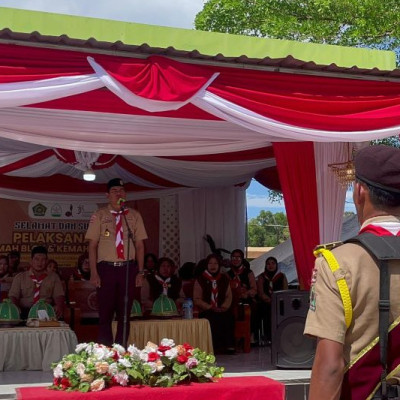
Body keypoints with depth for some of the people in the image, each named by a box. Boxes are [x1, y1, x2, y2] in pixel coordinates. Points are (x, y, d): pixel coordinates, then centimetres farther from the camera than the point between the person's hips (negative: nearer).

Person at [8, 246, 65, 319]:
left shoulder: (54, 277, 14)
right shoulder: (19, 277, 13)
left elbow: (59, 296, 2)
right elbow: (13, 296, 3)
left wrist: (59, 306, -22)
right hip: (24, 312, 0)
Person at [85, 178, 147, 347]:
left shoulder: (134, 216, 8)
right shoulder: (99, 215, 4)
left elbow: (139, 245, 8)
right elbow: (92, 245, 2)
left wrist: (140, 271, 2)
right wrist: (93, 273, -6)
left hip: (128, 268, 2)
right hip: (106, 268, -2)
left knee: (124, 312, 6)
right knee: (105, 312, 1)